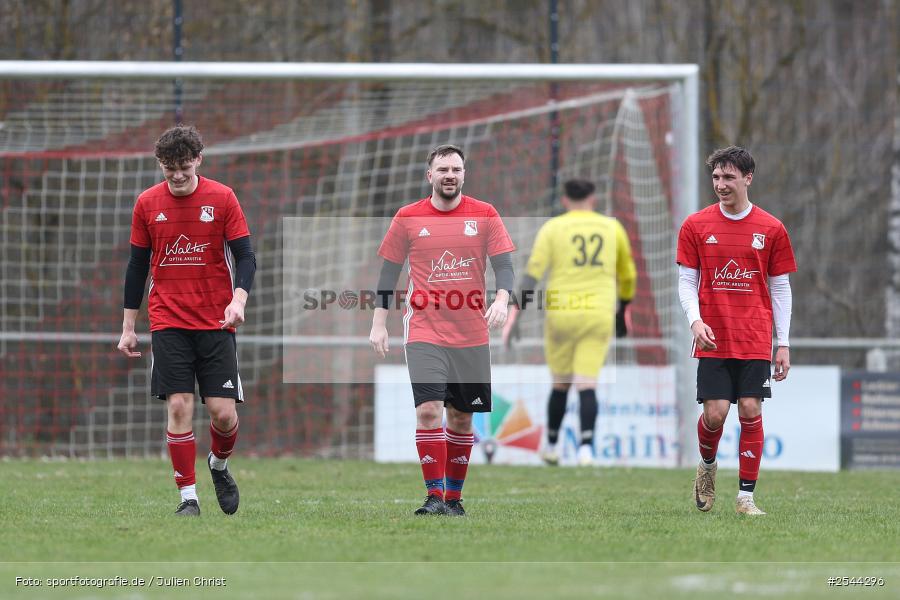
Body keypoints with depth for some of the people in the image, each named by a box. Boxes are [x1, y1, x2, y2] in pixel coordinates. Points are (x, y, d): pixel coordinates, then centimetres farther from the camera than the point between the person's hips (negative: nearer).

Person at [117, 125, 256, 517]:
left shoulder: (222, 198, -2)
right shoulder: (147, 204, 3)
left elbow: (245, 256, -1)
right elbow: (137, 267, 10)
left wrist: (238, 299, -20)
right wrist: (128, 327, 10)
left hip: (216, 323, -1)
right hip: (168, 323, 1)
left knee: (224, 413, -6)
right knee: (179, 407, -10)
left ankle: (219, 466, 26)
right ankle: (187, 496, -2)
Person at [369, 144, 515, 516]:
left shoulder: (484, 215, 3)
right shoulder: (408, 218, 3)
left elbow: (503, 265, 1)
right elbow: (390, 269, 8)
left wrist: (501, 300, -19)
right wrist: (379, 322, 3)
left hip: (471, 335, 2)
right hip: (424, 331, -1)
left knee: (461, 417, 7)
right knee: (429, 409, -16)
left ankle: (454, 497, 19)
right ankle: (434, 496, -14)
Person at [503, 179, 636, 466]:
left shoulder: (552, 229, 3)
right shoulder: (612, 227, 10)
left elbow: (532, 274, -7)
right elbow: (627, 274, 20)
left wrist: (515, 316, -8)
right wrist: (623, 312, 34)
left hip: (561, 313, 0)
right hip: (598, 315, 0)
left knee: (560, 384, 16)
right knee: (586, 385, -3)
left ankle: (551, 446, 24)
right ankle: (586, 446, -22)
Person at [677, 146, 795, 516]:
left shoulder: (771, 229, 3)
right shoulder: (696, 226, 4)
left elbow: (780, 287, 7)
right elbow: (687, 281, 7)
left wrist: (783, 343, 3)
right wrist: (695, 320, -11)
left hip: (756, 341, 0)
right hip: (713, 340, 0)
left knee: (751, 412, -7)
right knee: (715, 413, -8)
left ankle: (746, 496, 0)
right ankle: (707, 465, 24)